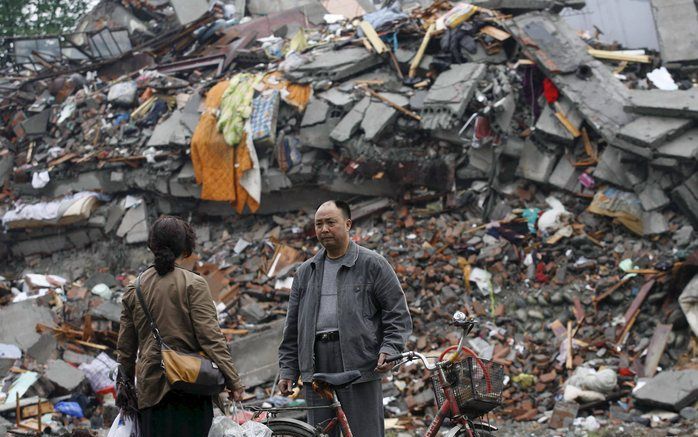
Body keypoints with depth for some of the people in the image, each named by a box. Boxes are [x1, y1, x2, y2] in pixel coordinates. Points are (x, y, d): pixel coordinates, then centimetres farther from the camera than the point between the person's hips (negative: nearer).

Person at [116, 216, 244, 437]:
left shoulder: (134, 289, 9)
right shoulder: (193, 284, -5)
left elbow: (125, 346, 13)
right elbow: (210, 336, -11)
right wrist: (232, 380, -8)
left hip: (150, 389, 4)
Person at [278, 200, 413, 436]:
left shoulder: (373, 264, 4)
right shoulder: (305, 272, 18)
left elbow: (398, 313, 1)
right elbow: (293, 327, 20)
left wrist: (389, 348, -13)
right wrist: (287, 370, 13)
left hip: (360, 365, -4)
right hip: (316, 369, 5)